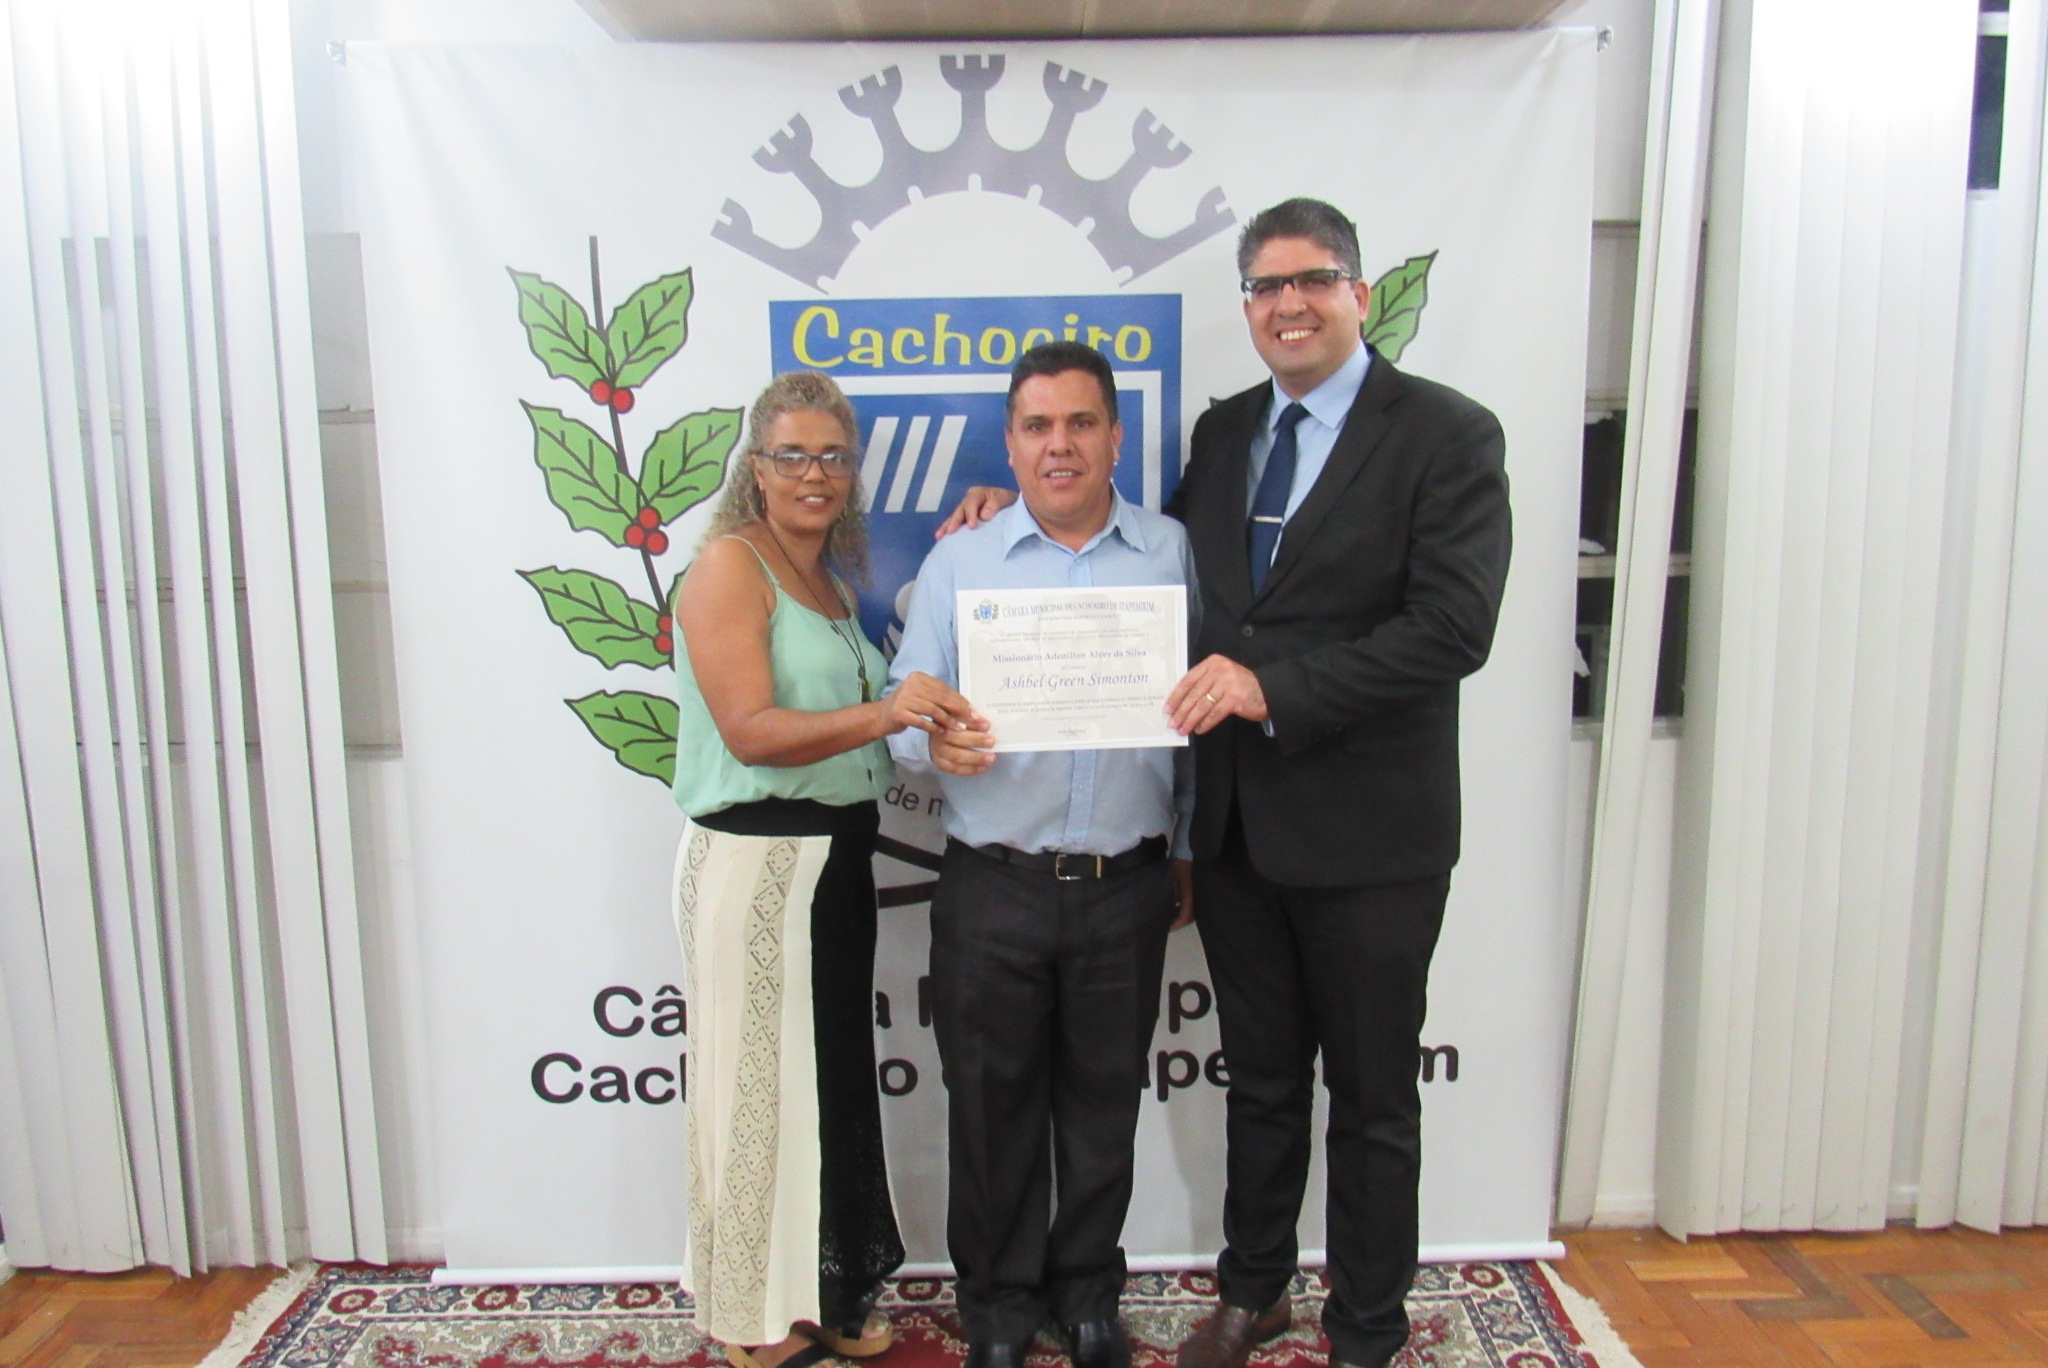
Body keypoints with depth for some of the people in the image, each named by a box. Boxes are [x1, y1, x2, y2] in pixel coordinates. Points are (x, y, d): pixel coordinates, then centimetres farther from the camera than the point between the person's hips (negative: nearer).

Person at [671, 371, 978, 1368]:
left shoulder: (833, 583, 14)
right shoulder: (730, 566, -9)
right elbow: (750, 729, -19)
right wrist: (881, 713, -34)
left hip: (838, 860, 8)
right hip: (755, 860, -8)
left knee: (839, 1076, 15)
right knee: (765, 1083, 5)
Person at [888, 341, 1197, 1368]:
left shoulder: (1173, 555, 3)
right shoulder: (958, 563, 4)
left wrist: (1192, 853, 7)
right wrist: (932, 742, -20)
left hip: (1127, 889, 0)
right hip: (992, 889, 0)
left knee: (1103, 1102, 15)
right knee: (992, 1107, 12)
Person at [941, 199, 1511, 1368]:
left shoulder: (1447, 434, -9)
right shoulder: (1223, 430, 9)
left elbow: (1454, 626, -19)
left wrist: (1275, 685, -25)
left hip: (1366, 833, -5)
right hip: (1236, 823, 5)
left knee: (1372, 1100, 13)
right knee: (1261, 1081, 21)